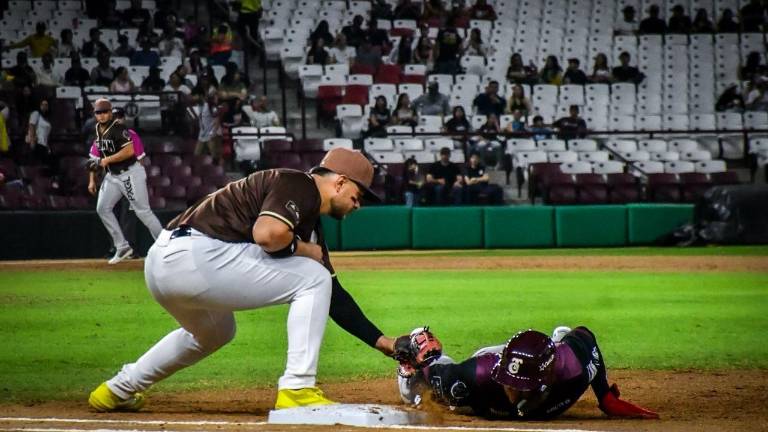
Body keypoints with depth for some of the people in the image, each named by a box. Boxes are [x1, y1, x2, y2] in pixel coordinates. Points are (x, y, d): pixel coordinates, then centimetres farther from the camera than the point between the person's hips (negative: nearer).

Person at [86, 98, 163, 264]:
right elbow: (97, 159, 18)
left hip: (130, 174, -9)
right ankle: (122, 247, 8)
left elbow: (129, 151, -28)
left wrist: (106, 160, -23)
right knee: (102, 208, 2)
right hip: (112, 176, 9)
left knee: (143, 211, -8)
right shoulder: (98, 130, 9)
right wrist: (92, 179, 13)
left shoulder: (118, 128, -17)